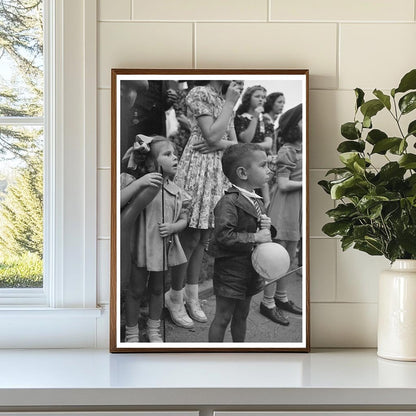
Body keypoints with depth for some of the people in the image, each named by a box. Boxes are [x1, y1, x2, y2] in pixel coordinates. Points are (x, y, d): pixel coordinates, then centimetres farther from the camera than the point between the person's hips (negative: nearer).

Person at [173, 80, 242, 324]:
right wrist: (230, 102, -9)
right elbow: (212, 136, -16)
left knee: (203, 239, 8)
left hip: (218, 172, 7)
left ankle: (192, 297, 14)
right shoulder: (199, 93, -5)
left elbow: (235, 144, 13)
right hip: (198, 169, -7)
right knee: (190, 238, -5)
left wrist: (219, 144, -10)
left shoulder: (226, 101, 18)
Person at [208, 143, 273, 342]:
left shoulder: (257, 201, 8)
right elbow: (223, 236, -29)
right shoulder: (229, 202, -21)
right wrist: (255, 237, -25)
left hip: (251, 268, 8)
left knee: (242, 315, 20)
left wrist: (266, 228, -4)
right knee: (223, 317, 2)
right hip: (230, 268, -8)